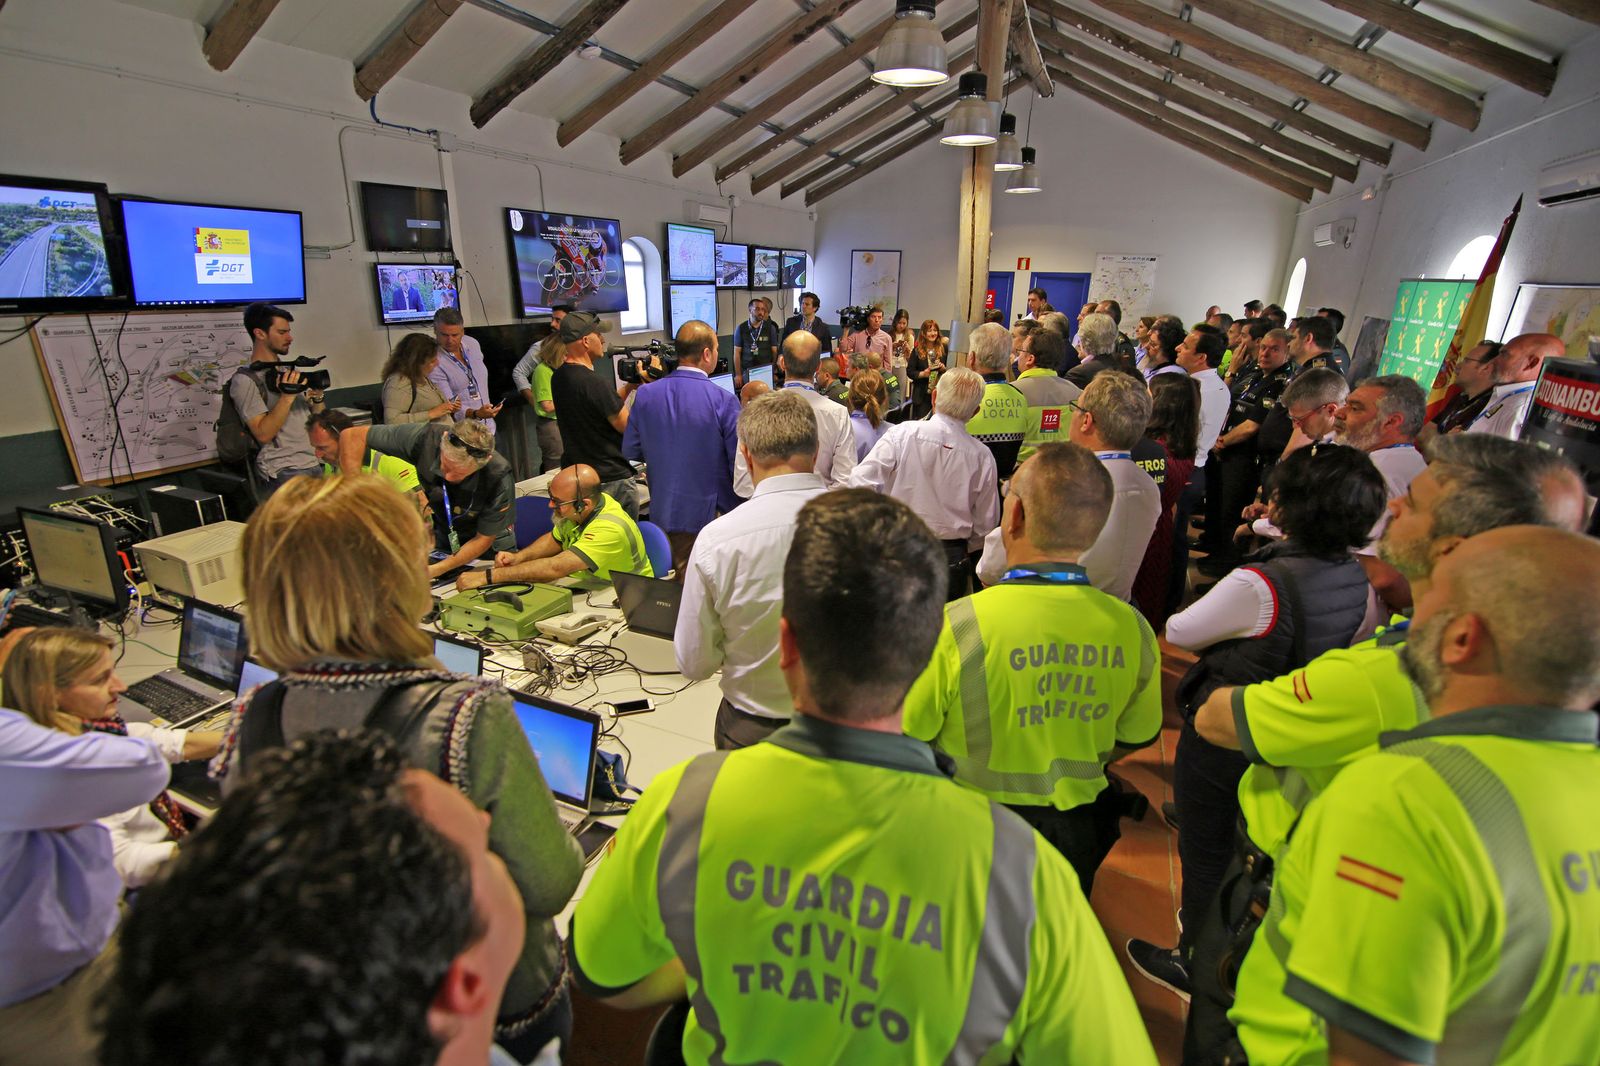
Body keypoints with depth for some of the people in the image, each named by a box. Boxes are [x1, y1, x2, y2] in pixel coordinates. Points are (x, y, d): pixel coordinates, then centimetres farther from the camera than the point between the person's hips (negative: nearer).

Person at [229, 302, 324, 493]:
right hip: (283, 472, -6)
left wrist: (317, 398, -1)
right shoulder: (245, 380, -1)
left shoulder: (290, 371, 19)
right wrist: (287, 397, -17)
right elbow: (263, 434, -11)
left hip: (314, 463, 7)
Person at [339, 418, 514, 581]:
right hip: (443, 533, 2)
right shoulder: (424, 437, -34)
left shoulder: (499, 479, -38)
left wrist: (436, 570, -33)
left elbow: (484, 539, -24)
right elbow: (352, 436, -25)